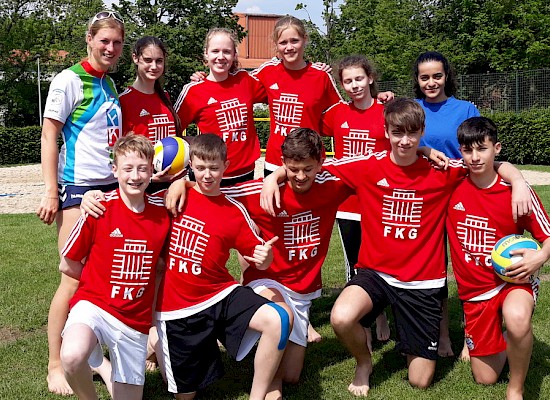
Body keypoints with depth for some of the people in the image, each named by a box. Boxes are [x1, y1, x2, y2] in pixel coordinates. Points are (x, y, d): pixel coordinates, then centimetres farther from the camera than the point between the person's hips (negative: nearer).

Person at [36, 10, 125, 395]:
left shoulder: (109, 85, 15)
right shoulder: (70, 80, -6)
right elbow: (49, 135, -8)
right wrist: (50, 191, -13)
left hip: (111, 187, 7)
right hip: (78, 188, -7)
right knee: (75, 278, -7)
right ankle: (55, 366, 4)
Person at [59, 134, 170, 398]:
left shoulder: (162, 210, -2)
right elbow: (68, 266, -2)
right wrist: (103, 282, 2)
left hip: (136, 318, 3)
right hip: (94, 304, -3)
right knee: (72, 357, -34)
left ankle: (106, 366, 39)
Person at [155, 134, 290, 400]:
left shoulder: (235, 212, 0)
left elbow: (259, 261, 2)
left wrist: (265, 258, -22)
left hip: (220, 296, 1)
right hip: (177, 309, 0)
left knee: (278, 319, -28)